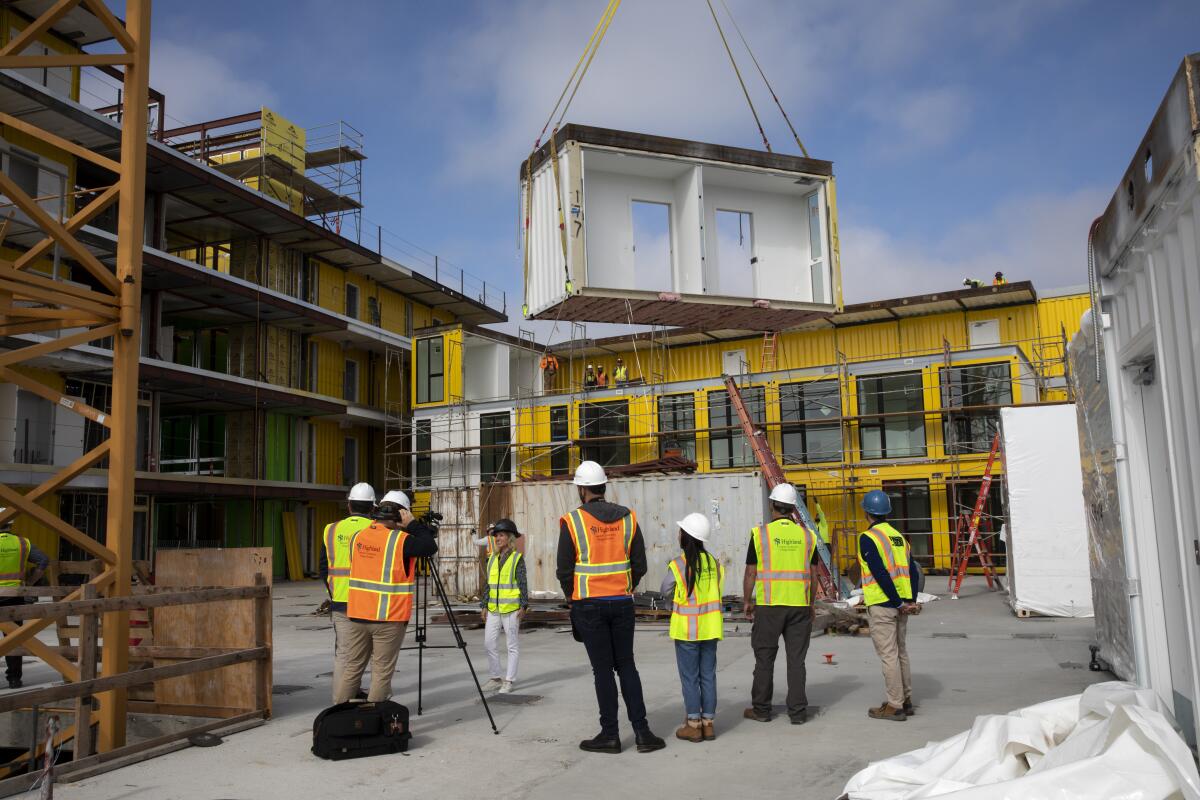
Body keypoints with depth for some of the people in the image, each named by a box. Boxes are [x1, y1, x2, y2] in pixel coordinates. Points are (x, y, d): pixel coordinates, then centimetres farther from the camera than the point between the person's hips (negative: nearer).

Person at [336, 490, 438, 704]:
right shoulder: (400, 540, -14)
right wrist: (413, 524, -3)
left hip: (357, 615, 5)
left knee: (351, 668, 14)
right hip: (389, 618, -5)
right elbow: (430, 546, -12)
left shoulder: (357, 537, 5)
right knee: (382, 672, 4)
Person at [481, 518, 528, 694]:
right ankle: (495, 678, 18)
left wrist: (523, 605, -11)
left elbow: (523, 583, -5)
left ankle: (509, 681, 9)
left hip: (511, 608, -6)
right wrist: (484, 605, 12)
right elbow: (488, 583, 16)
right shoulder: (492, 558, 12)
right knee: (489, 643, 5)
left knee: (512, 645, 2)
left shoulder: (517, 558, -3)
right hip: (493, 608, 6)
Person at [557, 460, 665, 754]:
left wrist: (574, 598, 11)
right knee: (626, 666, 12)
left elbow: (564, 570, -6)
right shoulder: (628, 518, 2)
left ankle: (610, 734, 10)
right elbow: (640, 565, 3)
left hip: (589, 606, -3)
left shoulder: (572, 521, -9)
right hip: (622, 603, 3)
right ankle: (641, 731, 8)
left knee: (602, 669, 4)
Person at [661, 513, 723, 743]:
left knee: (690, 677, 5)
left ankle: (693, 724, 9)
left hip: (687, 629, -4)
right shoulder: (713, 562, -1)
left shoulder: (678, 565, -14)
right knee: (708, 676, 11)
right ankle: (708, 723, 16)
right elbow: (718, 589, 5)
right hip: (710, 627, 4)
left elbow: (665, 591, -1)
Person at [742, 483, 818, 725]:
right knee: (796, 659, 8)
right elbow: (812, 574, 8)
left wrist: (746, 601, 9)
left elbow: (750, 572, -3)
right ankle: (798, 712, 11)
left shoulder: (760, 534, -6)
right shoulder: (806, 535, 3)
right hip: (799, 605, 2)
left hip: (768, 605, -2)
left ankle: (761, 709, 17)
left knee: (765, 658, 8)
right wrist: (811, 604, 18)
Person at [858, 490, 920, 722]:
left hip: (882, 604, -8)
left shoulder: (867, 538, -12)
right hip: (901, 603, 8)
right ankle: (906, 700, 26)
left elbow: (880, 574, -18)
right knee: (900, 651, 17)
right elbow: (912, 571, 8)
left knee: (888, 654, -2)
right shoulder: (899, 536, 12)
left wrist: (899, 603, -13)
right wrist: (910, 601, 4)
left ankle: (895, 706, 3)